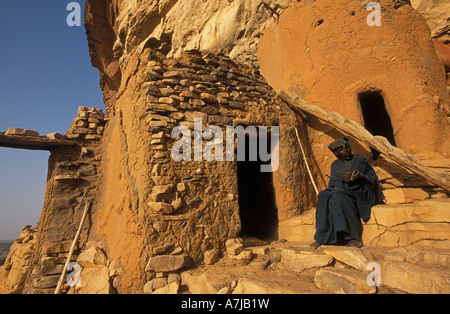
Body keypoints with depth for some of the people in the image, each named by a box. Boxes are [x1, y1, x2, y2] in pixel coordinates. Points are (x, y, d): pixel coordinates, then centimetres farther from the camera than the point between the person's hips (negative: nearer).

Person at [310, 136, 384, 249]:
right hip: (340, 191, 4)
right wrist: (341, 178, -17)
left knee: (337, 195, -36)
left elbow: (374, 179, 2)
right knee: (324, 195, -29)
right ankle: (321, 237, -30)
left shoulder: (360, 161, 6)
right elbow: (332, 184, 5)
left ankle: (354, 237, -32)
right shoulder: (335, 165, 16)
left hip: (358, 195, -4)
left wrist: (362, 176, -19)